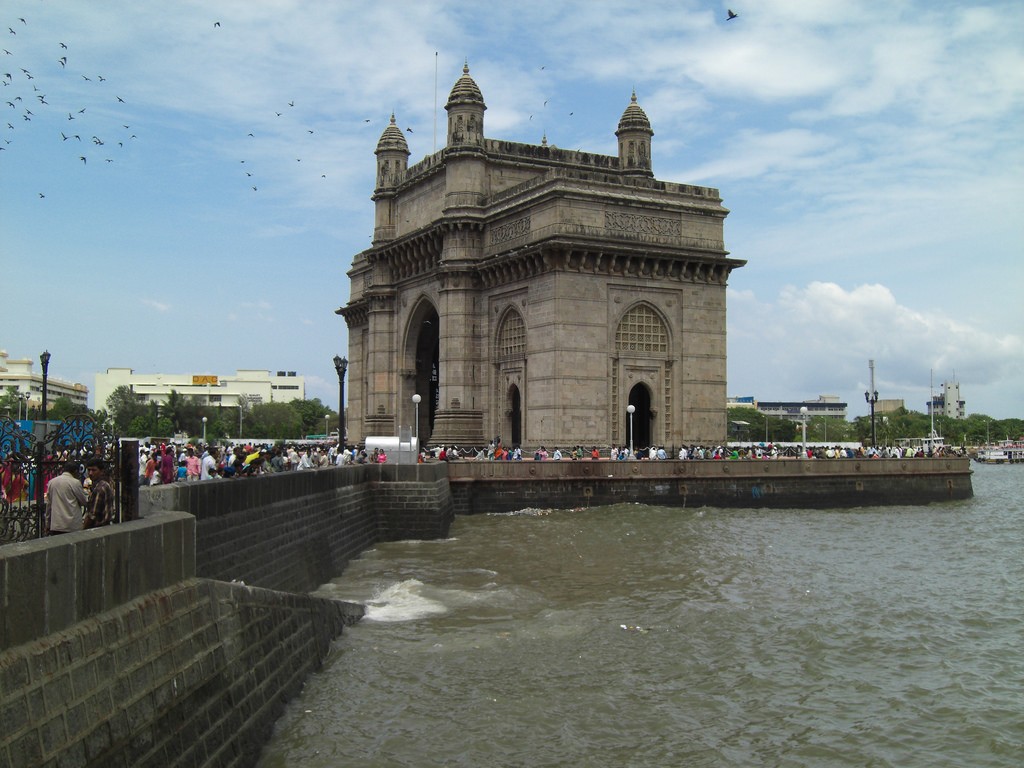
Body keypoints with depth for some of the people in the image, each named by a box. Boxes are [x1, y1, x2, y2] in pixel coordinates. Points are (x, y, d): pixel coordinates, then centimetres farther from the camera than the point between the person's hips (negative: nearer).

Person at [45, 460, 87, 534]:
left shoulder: (52, 482, 9)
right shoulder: (75, 483, -7)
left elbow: (48, 505, 13)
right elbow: (84, 502, 0)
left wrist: (48, 525, 19)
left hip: (55, 526, 5)